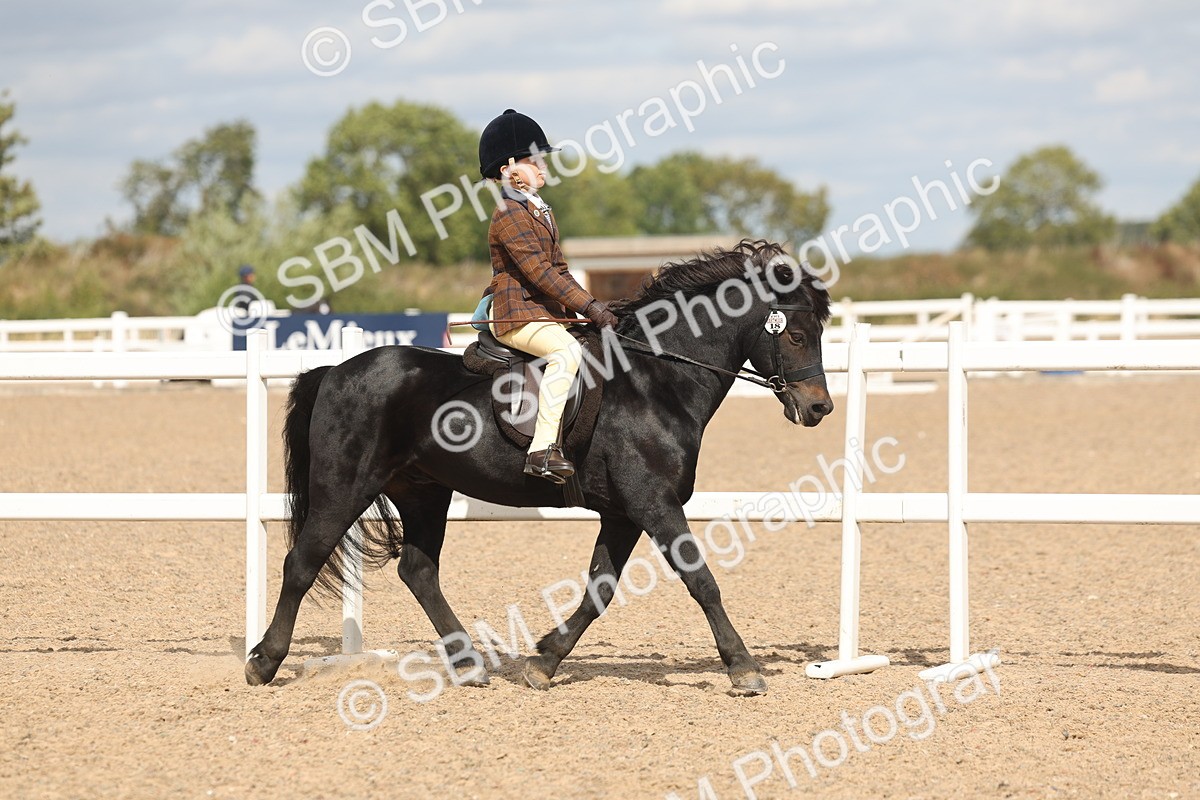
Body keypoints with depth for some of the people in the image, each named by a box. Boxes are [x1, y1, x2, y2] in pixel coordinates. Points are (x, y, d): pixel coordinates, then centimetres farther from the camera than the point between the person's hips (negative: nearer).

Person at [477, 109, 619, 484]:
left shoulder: (540, 212, 21)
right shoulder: (509, 214, -11)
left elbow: (559, 269, 23)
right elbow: (538, 271, -19)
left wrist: (592, 306, 8)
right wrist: (588, 306, -21)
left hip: (547, 312, 11)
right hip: (517, 315, -11)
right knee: (567, 351, -34)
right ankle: (542, 450, -40)